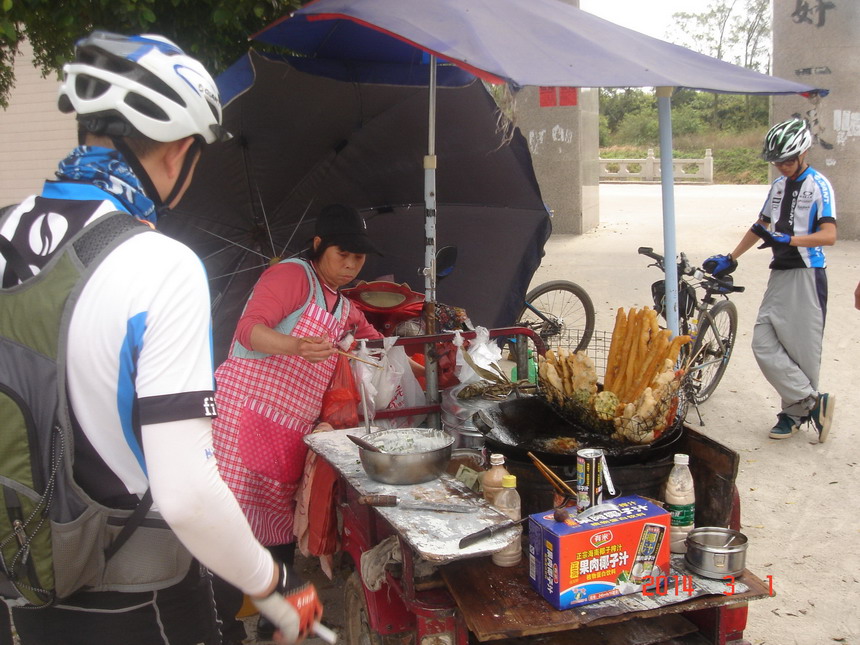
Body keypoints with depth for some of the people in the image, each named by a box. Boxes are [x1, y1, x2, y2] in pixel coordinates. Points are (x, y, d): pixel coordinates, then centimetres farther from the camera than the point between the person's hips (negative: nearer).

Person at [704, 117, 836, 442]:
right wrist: (730, 258, 21)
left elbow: (829, 235, -18)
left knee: (803, 348, -3)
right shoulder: (778, 185, 15)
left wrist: (789, 239, -32)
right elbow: (761, 227, 24)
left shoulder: (818, 185, -7)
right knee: (764, 343, -3)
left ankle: (796, 411, 10)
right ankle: (813, 402, 2)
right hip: (780, 273, 7)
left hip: (807, 274, -7)